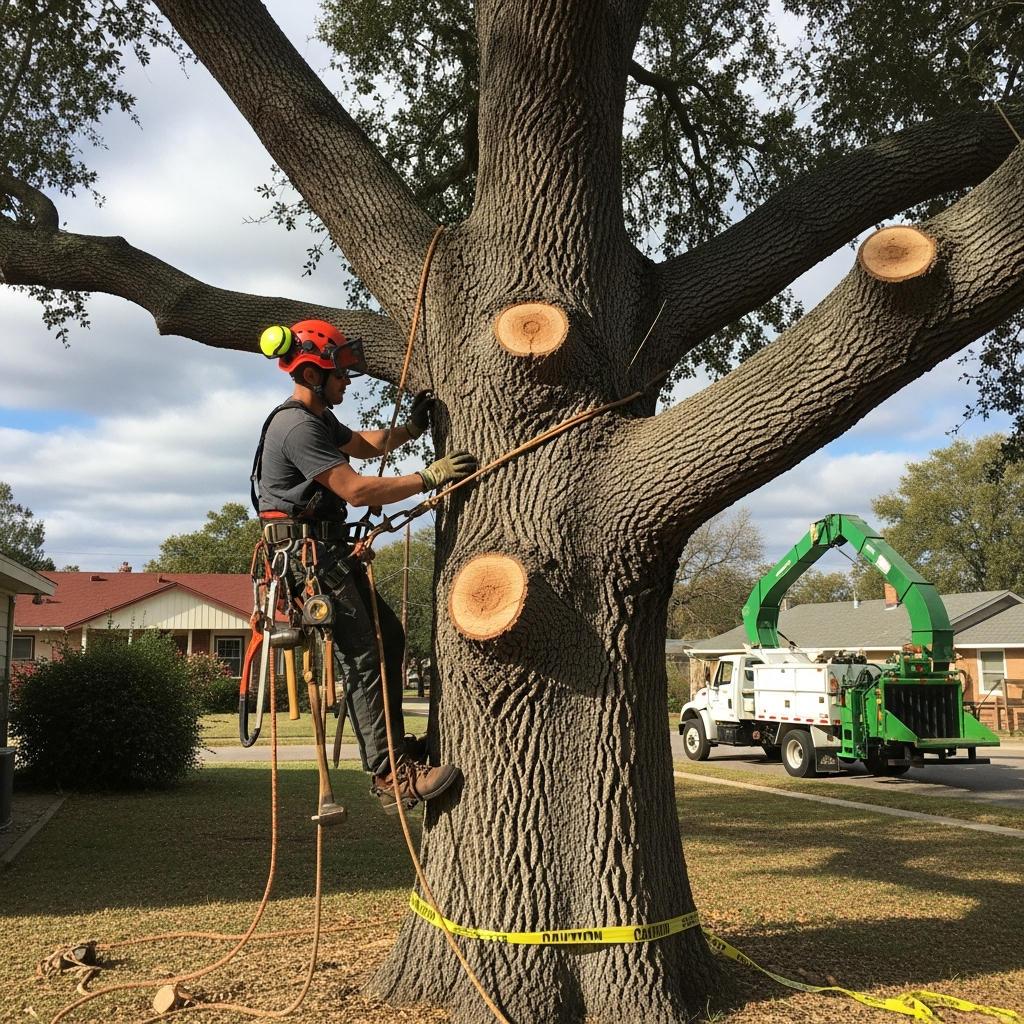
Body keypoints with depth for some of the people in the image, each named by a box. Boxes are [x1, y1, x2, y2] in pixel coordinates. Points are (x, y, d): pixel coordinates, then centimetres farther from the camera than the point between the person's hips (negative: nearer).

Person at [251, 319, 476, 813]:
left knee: (388, 637, 12)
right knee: (362, 658, -15)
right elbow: (357, 490, -22)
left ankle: (393, 747, 19)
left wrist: (411, 428, 18)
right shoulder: (297, 427, -17)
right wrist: (430, 477, -18)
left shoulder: (318, 418, 17)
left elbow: (363, 444, 34)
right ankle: (390, 776, -17)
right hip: (306, 554, -11)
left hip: (330, 552, 11)